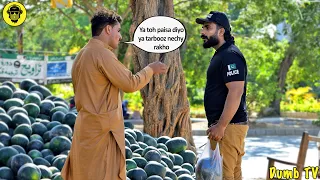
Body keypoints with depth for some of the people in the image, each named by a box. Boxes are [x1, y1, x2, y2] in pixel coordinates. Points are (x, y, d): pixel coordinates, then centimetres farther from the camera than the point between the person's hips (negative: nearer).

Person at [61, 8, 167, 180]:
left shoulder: (83, 54, 13)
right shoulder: (102, 54, -16)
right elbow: (130, 84, -14)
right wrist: (150, 69, 0)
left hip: (86, 126, 9)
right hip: (102, 128, -9)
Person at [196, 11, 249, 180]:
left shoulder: (230, 56, -15)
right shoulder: (221, 55, 17)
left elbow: (235, 93, -23)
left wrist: (221, 126, -24)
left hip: (228, 126, -10)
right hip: (223, 125, 10)